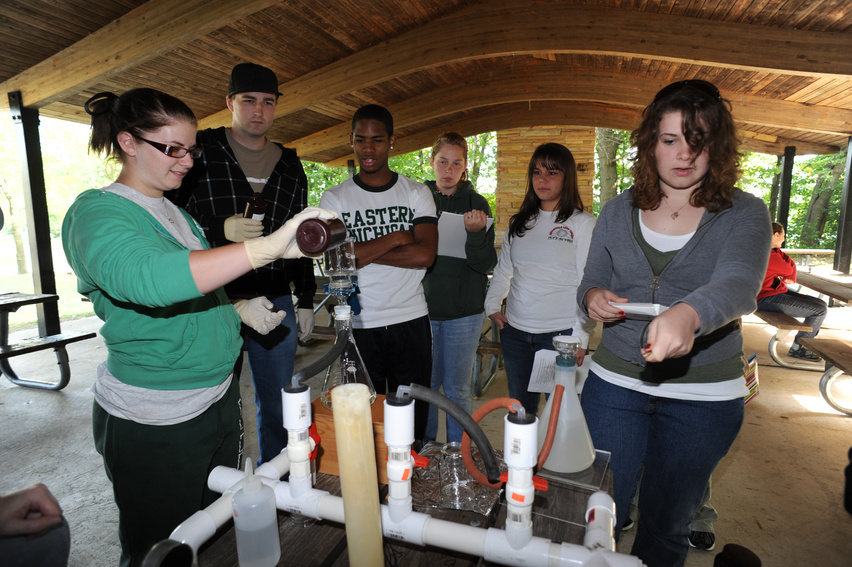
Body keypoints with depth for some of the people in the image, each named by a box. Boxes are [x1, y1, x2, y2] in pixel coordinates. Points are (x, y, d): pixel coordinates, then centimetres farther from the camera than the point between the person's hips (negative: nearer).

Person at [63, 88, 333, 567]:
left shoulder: (174, 211, 11)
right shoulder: (97, 211, -16)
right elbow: (146, 277, -39)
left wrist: (236, 311, 2)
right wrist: (269, 246, -45)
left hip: (219, 398, 8)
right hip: (153, 424, -8)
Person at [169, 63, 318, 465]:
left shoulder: (290, 166, 11)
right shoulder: (198, 153, -1)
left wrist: (305, 300, 10)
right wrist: (220, 230, -21)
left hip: (276, 304, 4)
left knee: (278, 408, 14)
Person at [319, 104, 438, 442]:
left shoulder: (417, 193, 3)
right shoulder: (335, 198, 3)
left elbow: (425, 255, -11)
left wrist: (361, 252, -12)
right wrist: (394, 238, -10)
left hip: (411, 323, 1)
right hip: (358, 325, 0)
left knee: (413, 417, 13)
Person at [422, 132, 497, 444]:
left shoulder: (476, 204, -1)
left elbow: (486, 264, -7)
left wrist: (476, 232, -25)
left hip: (463, 312, -2)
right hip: (423, 309, 2)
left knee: (457, 389, 7)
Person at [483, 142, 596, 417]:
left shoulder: (583, 223, -2)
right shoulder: (518, 223, 13)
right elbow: (503, 270, 20)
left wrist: (581, 336, -12)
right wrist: (492, 305, 6)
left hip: (561, 333, -4)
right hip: (515, 331, 5)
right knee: (519, 410, 15)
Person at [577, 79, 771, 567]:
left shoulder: (745, 214, -5)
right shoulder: (618, 212, 2)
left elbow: (739, 284, -24)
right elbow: (592, 282, 10)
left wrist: (688, 314, -46)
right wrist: (593, 298, -14)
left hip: (704, 397, -1)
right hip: (615, 384, 1)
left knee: (668, 522, 19)